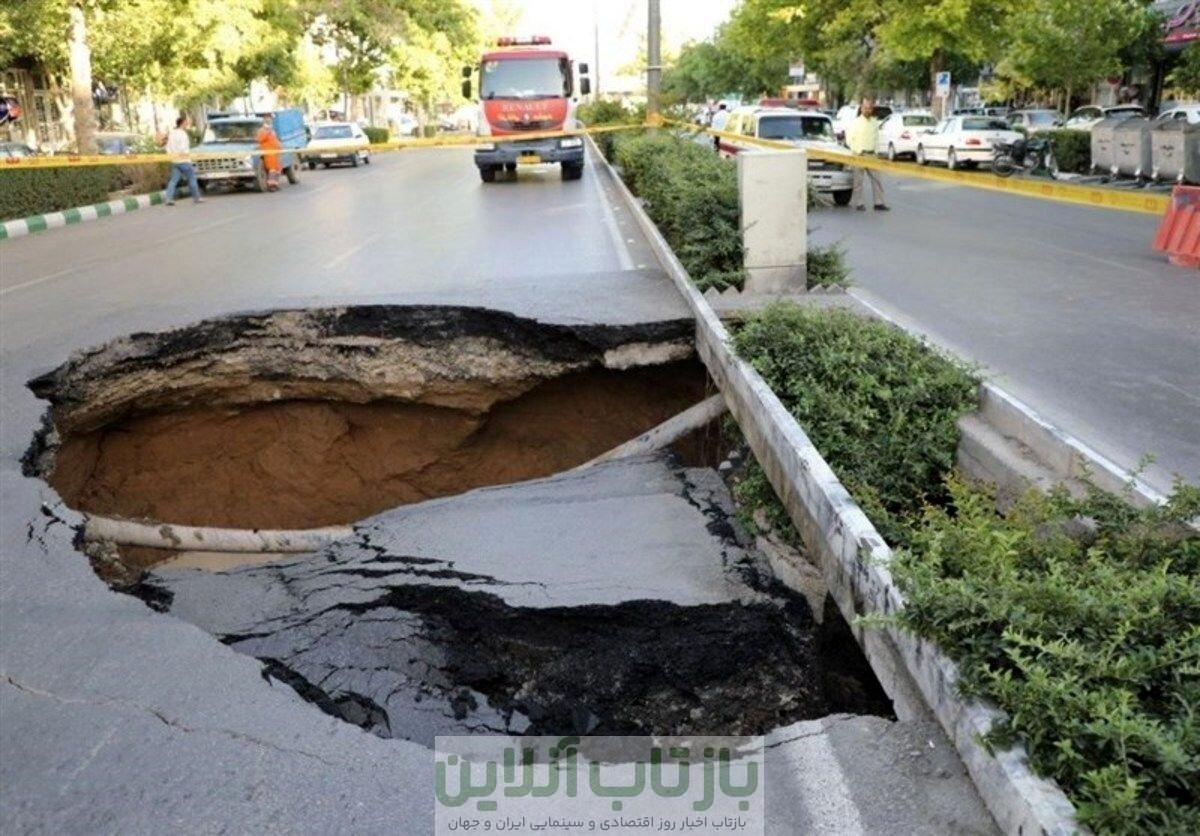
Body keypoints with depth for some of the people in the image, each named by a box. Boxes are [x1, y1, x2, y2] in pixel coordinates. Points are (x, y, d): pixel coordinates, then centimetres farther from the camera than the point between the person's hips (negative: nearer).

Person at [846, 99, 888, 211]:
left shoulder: (875, 123, 11)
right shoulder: (855, 123, -3)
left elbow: (876, 138, 20)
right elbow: (849, 140, -7)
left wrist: (874, 150, 7)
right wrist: (859, 151, -12)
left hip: (871, 154, 5)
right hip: (859, 155, -4)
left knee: (876, 178, 1)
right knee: (859, 180, -2)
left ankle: (879, 203, 3)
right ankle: (859, 203, 4)